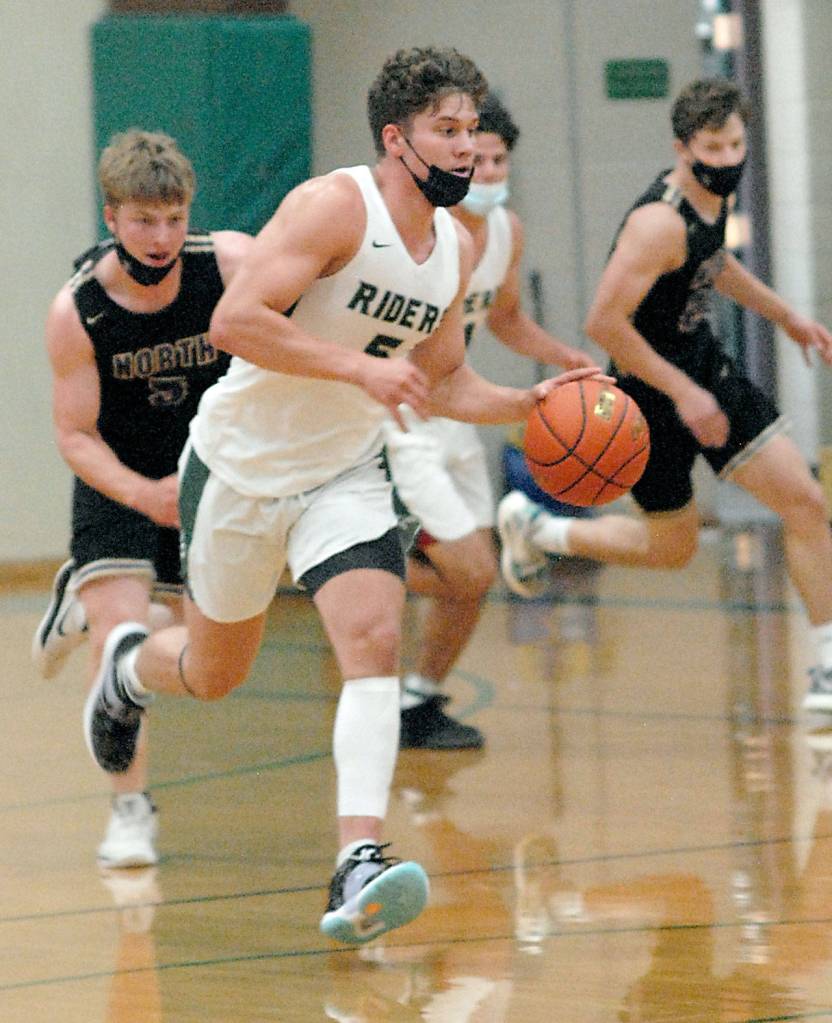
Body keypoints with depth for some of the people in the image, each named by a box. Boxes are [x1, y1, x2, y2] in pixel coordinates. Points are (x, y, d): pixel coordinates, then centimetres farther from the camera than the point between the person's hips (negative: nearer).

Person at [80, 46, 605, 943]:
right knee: (214, 673, 13)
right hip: (240, 465, -5)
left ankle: (357, 865, -28)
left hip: (344, 475, 5)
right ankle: (130, 666, 51)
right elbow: (233, 321, -29)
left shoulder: (456, 248, 2)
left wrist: (529, 403, -2)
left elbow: (440, 383, 15)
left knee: (375, 642, -20)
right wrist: (358, 367, -33)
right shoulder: (334, 206, -21)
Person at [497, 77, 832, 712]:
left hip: (706, 367, 8)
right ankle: (535, 529, 32)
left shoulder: (718, 194, 0)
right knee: (673, 548, 8)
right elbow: (605, 322, -29)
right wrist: (683, 393, -26)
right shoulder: (661, 223, -28)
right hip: (655, 390, -8)